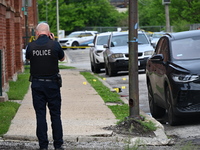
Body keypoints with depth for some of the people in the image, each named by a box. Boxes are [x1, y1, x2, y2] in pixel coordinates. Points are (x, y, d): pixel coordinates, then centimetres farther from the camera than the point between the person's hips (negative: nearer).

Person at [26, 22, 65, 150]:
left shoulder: (31, 46, -5)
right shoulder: (54, 45, -9)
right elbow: (62, 58, 9)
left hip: (37, 83, 1)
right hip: (52, 83, -1)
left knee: (40, 115, 5)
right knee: (56, 115, 7)